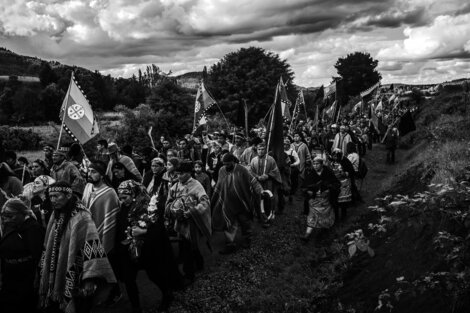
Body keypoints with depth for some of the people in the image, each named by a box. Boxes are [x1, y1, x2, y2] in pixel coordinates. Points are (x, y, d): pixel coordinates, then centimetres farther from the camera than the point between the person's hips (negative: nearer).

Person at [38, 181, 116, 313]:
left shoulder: (81, 217, -17)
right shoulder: (56, 216, 7)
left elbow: (91, 248, -26)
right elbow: (48, 247, 16)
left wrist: (90, 279, -33)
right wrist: (43, 272, 18)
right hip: (54, 280, 7)